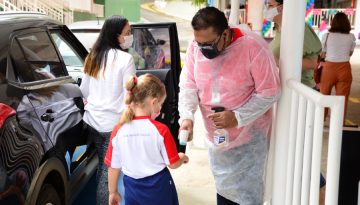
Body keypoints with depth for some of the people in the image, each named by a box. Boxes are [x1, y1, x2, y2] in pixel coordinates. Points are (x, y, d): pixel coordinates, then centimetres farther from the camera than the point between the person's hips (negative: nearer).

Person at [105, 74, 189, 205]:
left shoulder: (118, 131, -10)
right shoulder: (161, 130, -18)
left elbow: (113, 166, -2)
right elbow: (173, 164, -10)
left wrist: (113, 192, 12)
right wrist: (182, 158, 13)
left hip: (133, 188, 3)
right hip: (159, 187, -2)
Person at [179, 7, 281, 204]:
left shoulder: (253, 47, -24)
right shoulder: (195, 47, -9)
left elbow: (270, 92, -19)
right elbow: (188, 85, -4)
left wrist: (237, 118, -27)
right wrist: (187, 116, -22)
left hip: (248, 136, -5)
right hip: (216, 136, 5)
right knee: (223, 186, 22)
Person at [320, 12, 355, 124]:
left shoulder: (327, 36, -4)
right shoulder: (351, 37, 0)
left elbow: (323, 54, 1)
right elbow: (350, 53, 11)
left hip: (329, 68, 0)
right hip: (344, 69, 1)